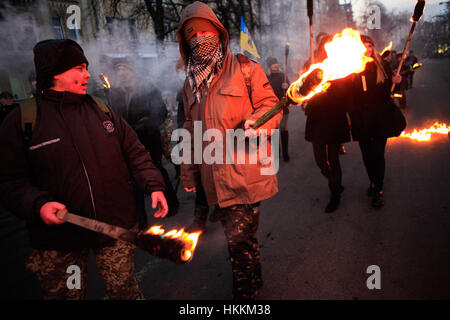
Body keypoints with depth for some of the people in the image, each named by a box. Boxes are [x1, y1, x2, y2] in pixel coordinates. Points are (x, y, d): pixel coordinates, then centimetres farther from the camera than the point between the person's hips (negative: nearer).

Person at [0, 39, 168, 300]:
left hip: (117, 226, 3)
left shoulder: (102, 110, 6)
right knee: (66, 294, 17)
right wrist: (37, 204, -22)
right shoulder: (22, 121, -4)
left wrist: (154, 185, -4)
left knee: (124, 289, 17)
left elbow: (135, 152, 7)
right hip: (60, 238, -2)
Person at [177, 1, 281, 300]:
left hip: (245, 171, -5)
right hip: (215, 177, 5)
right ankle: (254, 282, 37)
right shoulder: (191, 83, 15)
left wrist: (255, 122, -24)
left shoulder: (245, 68, -1)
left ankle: (245, 291, 17)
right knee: (241, 235, 15)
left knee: (239, 237, -7)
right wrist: (188, 172, 19)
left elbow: (270, 105, -1)